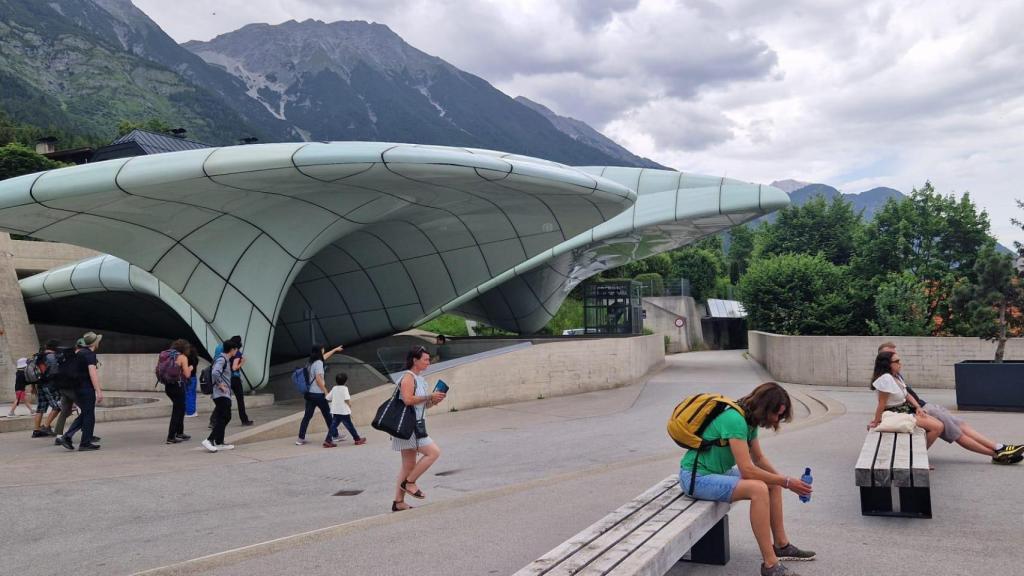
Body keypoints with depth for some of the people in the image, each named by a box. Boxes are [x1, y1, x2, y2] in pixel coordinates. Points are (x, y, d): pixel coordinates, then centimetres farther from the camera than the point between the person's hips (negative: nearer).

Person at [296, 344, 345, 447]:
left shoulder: (311, 362, 13)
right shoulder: (318, 363, -13)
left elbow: (324, 356, 31)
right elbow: (318, 379, -20)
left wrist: (335, 349, 43)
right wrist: (326, 391, -15)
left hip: (310, 394, 8)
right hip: (318, 394, -8)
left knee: (307, 416, 9)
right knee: (328, 416, 3)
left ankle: (301, 439, 9)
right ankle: (330, 438, 8)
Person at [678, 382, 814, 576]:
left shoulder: (750, 420, 5)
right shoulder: (735, 419, -26)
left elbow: (759, 458, 16)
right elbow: (747, 470, -28)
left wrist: (782, 479, 1)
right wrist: (786, 482, -19)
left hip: (717, 472, 10)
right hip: (696, 477, -10)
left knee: (773, 484, 8)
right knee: (758, 489, -27)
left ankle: (781, 545, 21)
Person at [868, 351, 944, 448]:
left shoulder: (896, 376, 5)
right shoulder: (886, 379, -25)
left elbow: (907, 395, 14)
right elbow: (881, 403, -23)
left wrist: (918, 407, -1)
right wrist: (876, 422, -18)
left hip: (907, 410, 10)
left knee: (939, 425, 6)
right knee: (937, 427, -11)